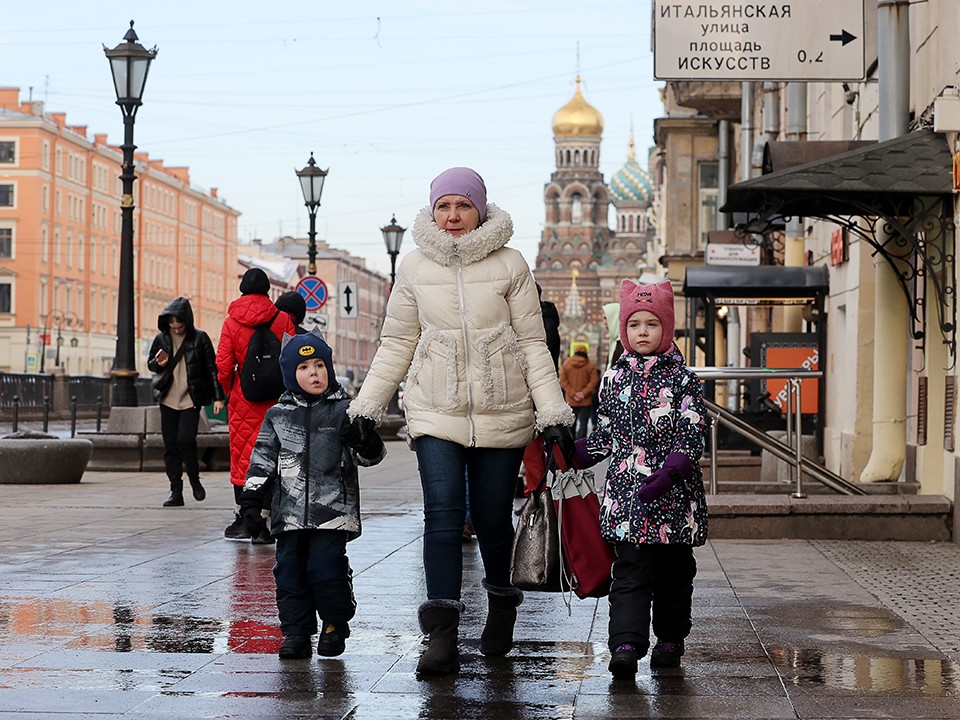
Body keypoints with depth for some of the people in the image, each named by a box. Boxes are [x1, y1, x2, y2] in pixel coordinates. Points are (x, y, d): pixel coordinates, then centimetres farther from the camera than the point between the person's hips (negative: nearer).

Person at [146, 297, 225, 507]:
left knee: (186, 440, -16)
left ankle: (194, 480, 9)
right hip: (168, 400, 4)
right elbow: (150, 363, 18)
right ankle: (176, 491, 9)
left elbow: (212, 368, 1)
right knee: (170, 446, 3)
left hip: (191, 399, -4)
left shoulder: (199, 338, -3)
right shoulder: (161, 338, 6)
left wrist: (218, 397, -4)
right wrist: (158, 364, -7)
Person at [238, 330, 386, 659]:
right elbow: (262, 459, 12)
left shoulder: (343, 410, 4)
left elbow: (370, 455, 3)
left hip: (332, 510, -3)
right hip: (290, 511, 3)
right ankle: (295, 632, 13)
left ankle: (335, 625, 13)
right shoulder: (278, 415, 10)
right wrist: (252, 500, 7)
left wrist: (365, 443, -21)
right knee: (289, 571, 3)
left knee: (326, 568, -7)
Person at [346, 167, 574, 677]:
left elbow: (532, 343, 2)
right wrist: (366, 405, 9)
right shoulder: (415, 267, 5)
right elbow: (397, 343, 12)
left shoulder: (509, 265, 1)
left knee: (492, 518, 5)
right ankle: (442, 638, -14)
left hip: (501, 414, 0)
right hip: (436, 413, 1)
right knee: (442, 515, -13)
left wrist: (553, 413, -3)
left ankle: (501, 606, 33)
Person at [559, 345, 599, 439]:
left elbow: (563, 381, -2)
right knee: (583, 422, -1)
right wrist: (584, 393, -9)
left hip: (570, 400, 3)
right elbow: (593, 381, -10)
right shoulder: (590, 365, -6)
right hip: (586, 400, -3)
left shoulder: (566, 363, 1)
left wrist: (572, 393, -5)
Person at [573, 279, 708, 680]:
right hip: (626, 491, 1)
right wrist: (573, 456, 10)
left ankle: (670, 639, 24)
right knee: (630, 571, -7)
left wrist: (669, 473, -20)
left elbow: (693, 434, -7)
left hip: (674, 493, -1)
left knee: (673, 571, 10)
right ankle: (625, 645, -16)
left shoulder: (682, 379, -1)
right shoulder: (614, 378, 9)